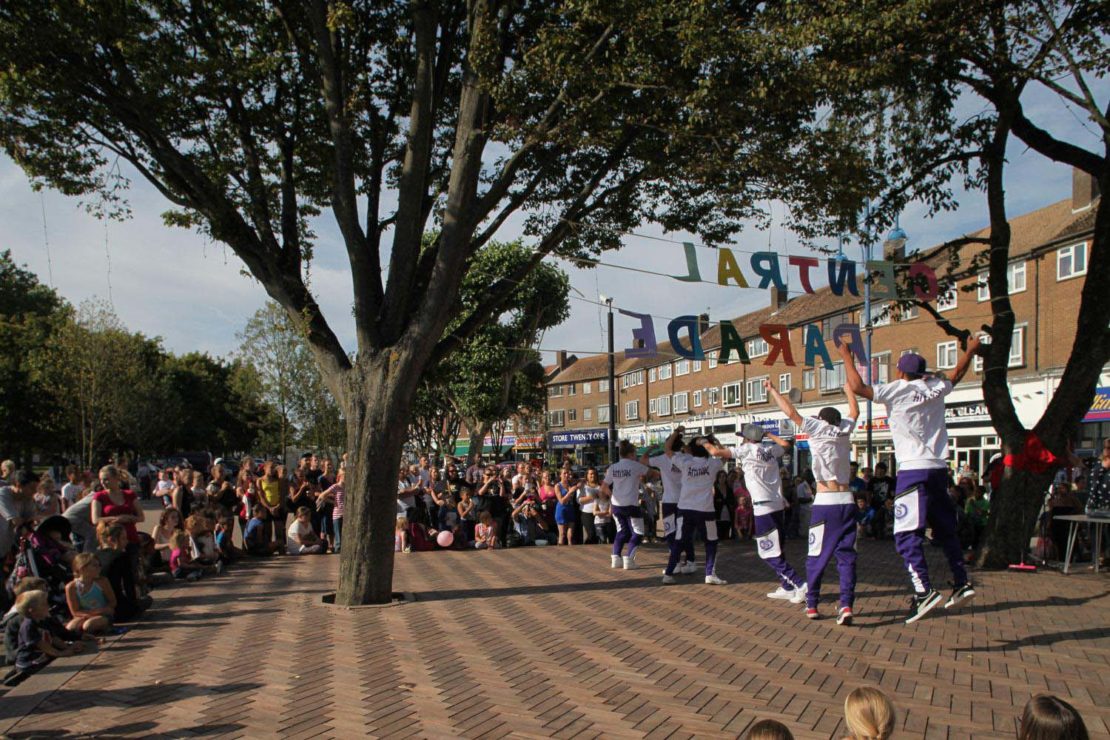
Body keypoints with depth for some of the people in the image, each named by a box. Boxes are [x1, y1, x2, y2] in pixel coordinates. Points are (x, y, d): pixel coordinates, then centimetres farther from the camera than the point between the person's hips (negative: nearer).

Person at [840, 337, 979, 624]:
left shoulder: (896, 390, -6)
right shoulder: (935, 388, 10)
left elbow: (857, 386, -12)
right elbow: (957, 374, 31)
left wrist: (847, 357, 2)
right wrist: (970, 351, 48)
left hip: (913, 470, -6)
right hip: (939, 469, 6)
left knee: (907, 534, -9)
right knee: (945, 530, 19)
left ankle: (924, 591, -21)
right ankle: (962, 583, 20)